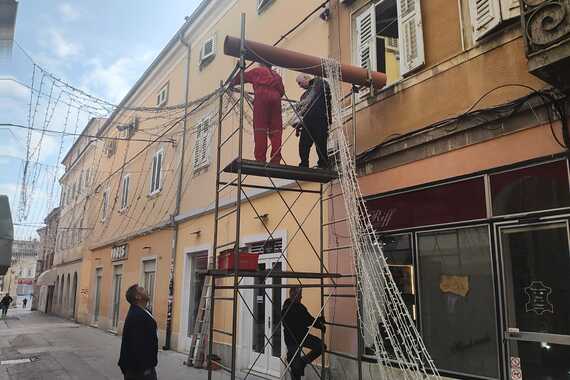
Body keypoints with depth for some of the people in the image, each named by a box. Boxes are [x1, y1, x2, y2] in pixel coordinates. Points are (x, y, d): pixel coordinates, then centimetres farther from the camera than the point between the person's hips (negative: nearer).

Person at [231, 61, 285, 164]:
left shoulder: (257, 70, 26)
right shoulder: (277, 75, 33)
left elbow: (242, 77, 36)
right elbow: (282, 91, 22)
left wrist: (232, 83, 52)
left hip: (262, 95, -3)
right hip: (275, 97, 3)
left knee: (260, 129, -10)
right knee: (276, 130, -3)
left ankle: (260, 159, -21)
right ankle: (276, 161, -13)